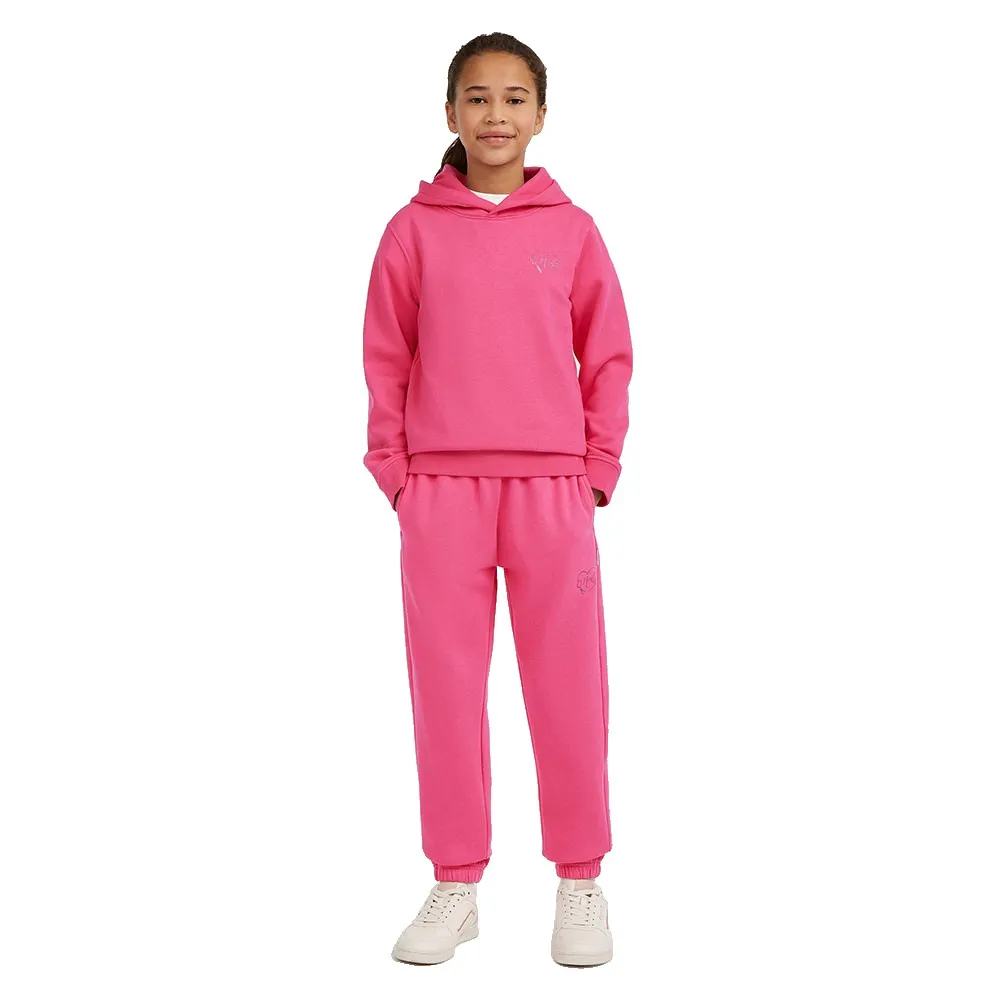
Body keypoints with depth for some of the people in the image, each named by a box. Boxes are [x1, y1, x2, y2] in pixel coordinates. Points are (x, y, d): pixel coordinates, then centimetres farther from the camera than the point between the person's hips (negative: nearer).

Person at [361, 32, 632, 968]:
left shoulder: (572, 230, 6)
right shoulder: (414, 228, 5)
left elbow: (609, 356, 7)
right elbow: (384, 357, 7)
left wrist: (598, 470, 1)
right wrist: (393, 469, 1)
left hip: (554, 488, 0)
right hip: (440, 488, 0)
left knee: (567, 681, 3)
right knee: (446, 682, 5)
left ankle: (581, 881, 17)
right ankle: (455, 884, 17)